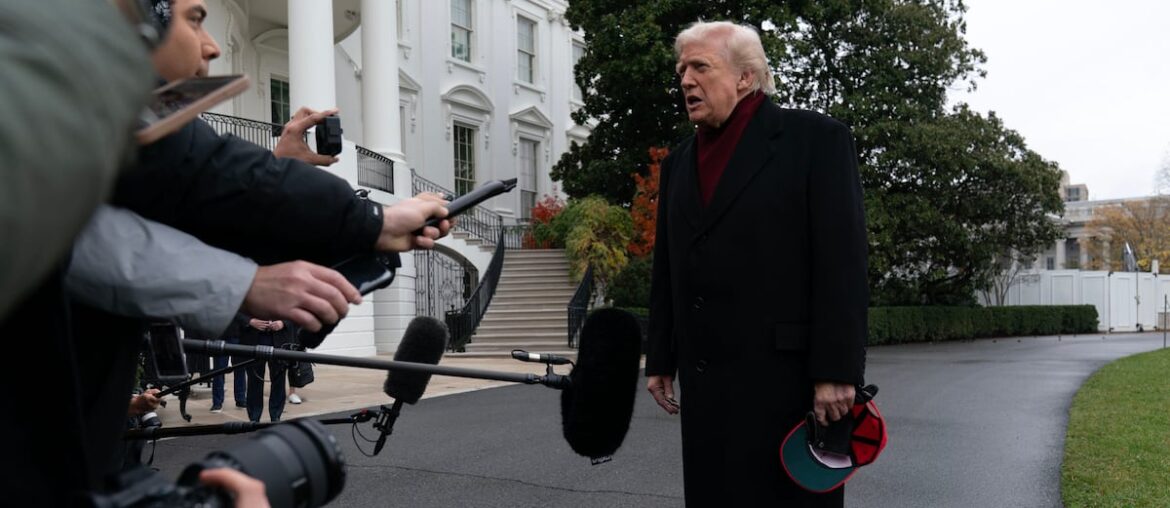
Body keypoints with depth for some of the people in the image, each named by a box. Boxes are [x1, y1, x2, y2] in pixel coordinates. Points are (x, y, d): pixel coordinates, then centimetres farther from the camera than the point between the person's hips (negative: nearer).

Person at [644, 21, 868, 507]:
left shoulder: (816, 138, -3)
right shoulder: (678, 163, 15)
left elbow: (842, 260, -10)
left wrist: (837, 370, -16)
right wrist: (660, 360, 14)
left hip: (789, 377, -5)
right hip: (706, 384, 6)